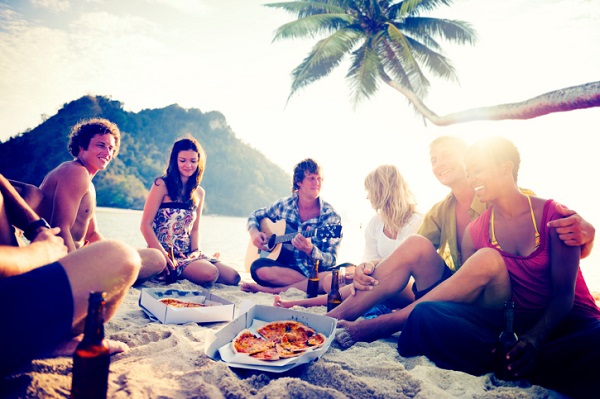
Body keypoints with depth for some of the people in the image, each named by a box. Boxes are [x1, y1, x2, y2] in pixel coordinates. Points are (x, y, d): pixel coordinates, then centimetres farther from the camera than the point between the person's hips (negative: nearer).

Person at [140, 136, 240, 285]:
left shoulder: (199, 192, 12)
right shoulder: (162, 185, -5)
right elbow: (145, 225, -9)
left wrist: (195, 251, -4)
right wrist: (162, 255, -19)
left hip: (188, 253, 7)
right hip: (166, 253, -6)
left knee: (233, 277, -10)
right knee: (209, 273, -30)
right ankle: (173, 272, -1)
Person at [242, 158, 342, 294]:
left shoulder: (331, 216, -3)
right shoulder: (283, 205, 5)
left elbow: (331, 261, -7)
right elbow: (255, 215, 21)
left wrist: (309, 249, -28)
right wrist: (254, 232, -1)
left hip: (315, 271, 0)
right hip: (282, 267, 1)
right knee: (258, 268, -31)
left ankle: (269, 290, -28)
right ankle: (312, 286, -21)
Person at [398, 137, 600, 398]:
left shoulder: (553, 214, -3)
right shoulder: (475, 232, 6)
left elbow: (564, 294, -9)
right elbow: (467, 293, 6)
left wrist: (535, 338, -27)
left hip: (568, 321, -2)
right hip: (512, 322, 2)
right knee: (425, 314, -24)